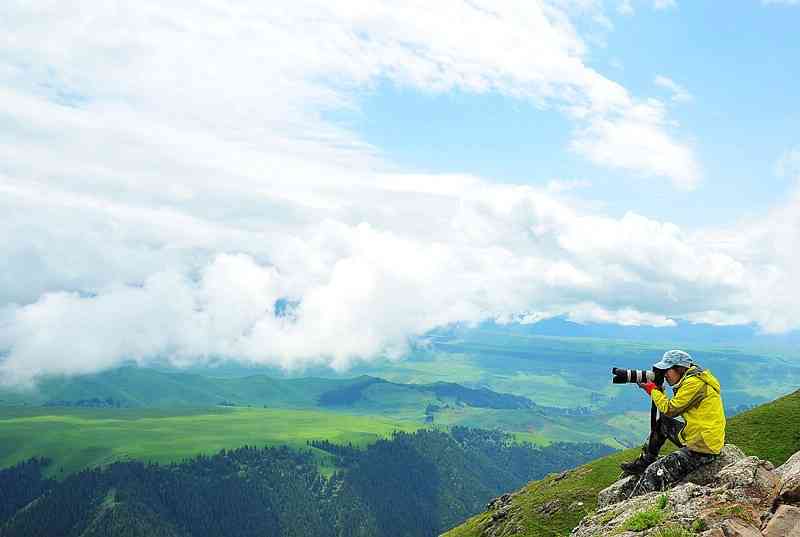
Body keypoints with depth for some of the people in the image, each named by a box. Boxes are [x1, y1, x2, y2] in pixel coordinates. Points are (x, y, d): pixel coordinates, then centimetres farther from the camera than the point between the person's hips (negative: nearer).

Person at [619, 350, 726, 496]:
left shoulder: (694, 383, -18)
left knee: (654, 473, -17)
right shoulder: (691, 378, 13)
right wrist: (655, 390, 6)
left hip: (703, 449, -10)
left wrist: (653, 390, -2)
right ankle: (644, 462, 26)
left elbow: (670, 409, -15)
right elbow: (675, 406, 16)